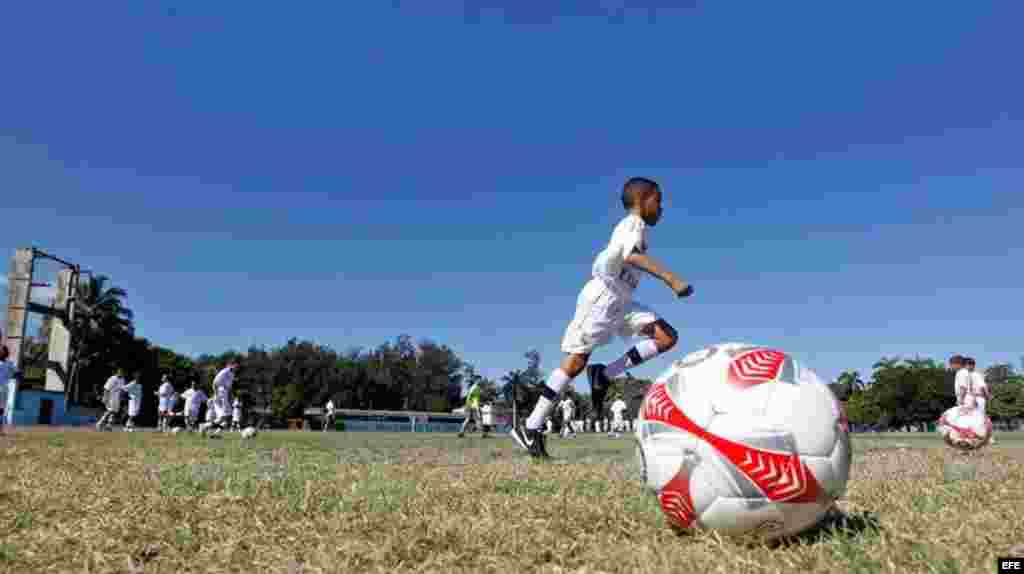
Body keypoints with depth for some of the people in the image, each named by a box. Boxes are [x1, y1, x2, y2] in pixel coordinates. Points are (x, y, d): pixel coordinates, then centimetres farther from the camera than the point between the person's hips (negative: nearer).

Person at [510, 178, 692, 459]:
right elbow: (631, 256, -29)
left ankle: (604, 375, -6)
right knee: (576, 361, -10)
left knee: (667, 337, -2)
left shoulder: (630, 226, 23)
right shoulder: (634, 224, -8)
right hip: (602, 296, -9)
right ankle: (530, 428, -5)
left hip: (620, 301, 9)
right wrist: (670, 278, -37)